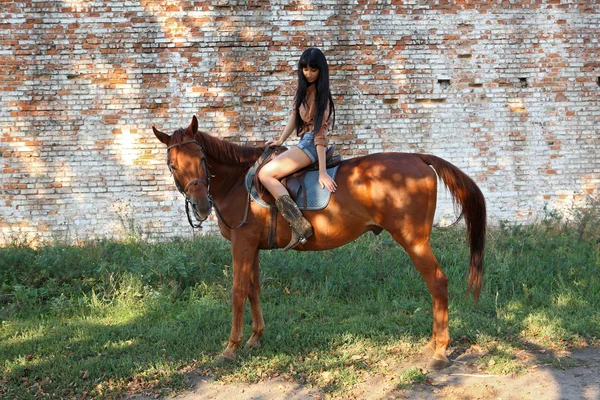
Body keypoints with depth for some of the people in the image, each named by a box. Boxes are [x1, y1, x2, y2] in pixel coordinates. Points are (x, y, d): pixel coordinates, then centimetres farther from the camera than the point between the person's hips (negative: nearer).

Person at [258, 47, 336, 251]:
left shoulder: (320, 95, -15)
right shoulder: (302, 89, 11)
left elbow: (320, 134, -21)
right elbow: (294, 116, 18)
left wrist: (322, 172, -24)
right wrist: (281, 140, 6)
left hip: (312, 144, -10)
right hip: (304, 142, 10)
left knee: (265, 173, -21)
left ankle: (300, 226, -29)